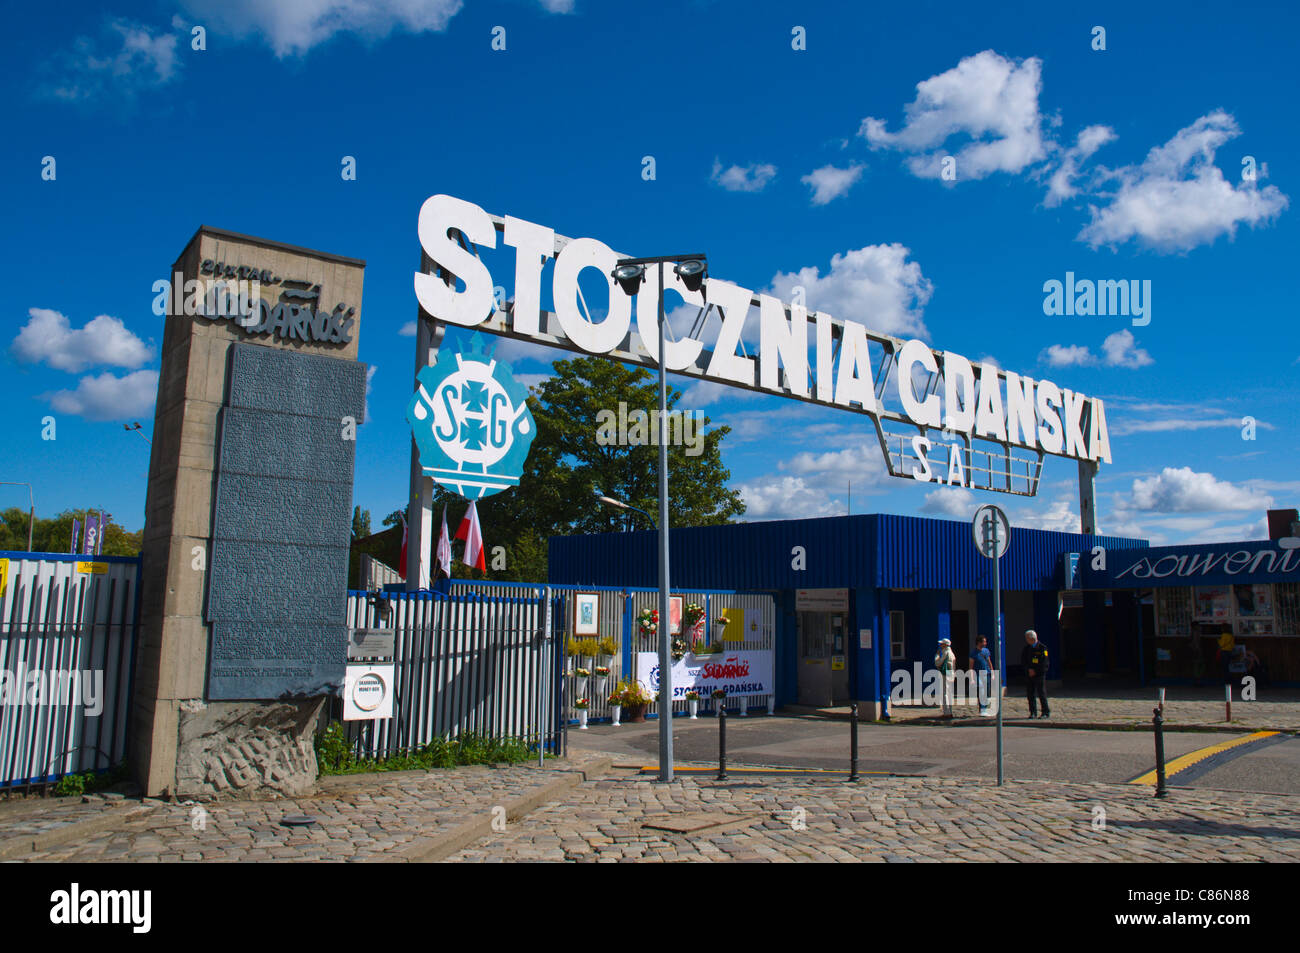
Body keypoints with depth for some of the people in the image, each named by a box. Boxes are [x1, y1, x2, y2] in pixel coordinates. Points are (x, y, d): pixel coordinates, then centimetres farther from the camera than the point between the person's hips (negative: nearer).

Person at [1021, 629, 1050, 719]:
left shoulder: (1042, 648, -4)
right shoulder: (1026, 648, 10)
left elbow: (1044, 663, -8)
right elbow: (1022, 661, 6)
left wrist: (1035, 671, -11)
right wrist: (1029, 669, -9)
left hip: (1039, 674, -4)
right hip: (1029, 674, 4)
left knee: (1042, 694, -3)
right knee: (1030, 694, 3)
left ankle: (1046, 713, 6)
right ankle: (1033, 713, 10)